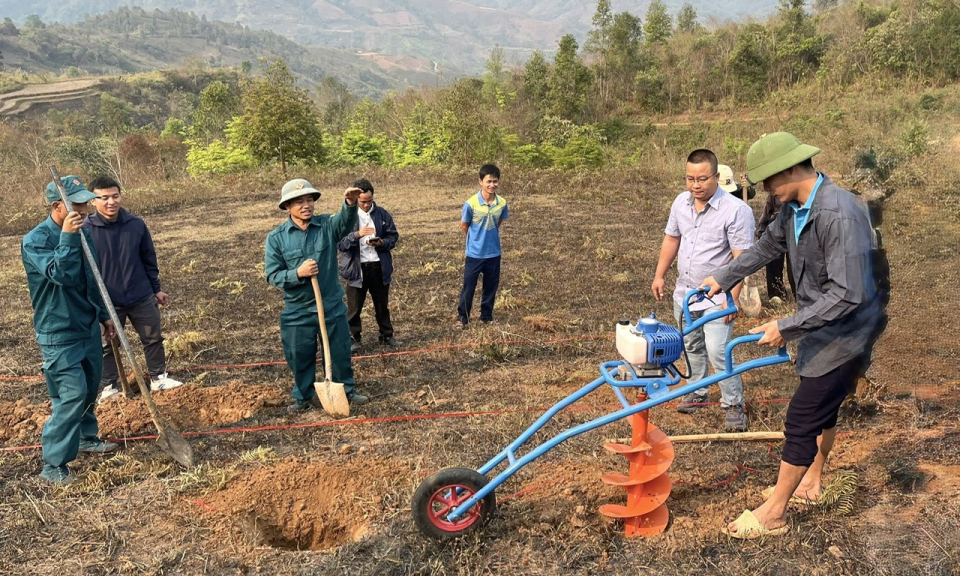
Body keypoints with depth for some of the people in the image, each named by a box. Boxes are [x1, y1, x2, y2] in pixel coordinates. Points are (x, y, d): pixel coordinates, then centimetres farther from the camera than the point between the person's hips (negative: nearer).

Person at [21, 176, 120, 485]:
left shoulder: (81, 232, 5)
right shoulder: (36, 240, -18)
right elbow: (63, 275, -33)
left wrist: (104, 315, 20)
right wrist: (67, 237, -34)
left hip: (88, 326, 8)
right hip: (59, 333, -8)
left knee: (90, 387, 19)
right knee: (72, 394, -12)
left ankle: (87, 437, 39)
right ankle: (53, 465, -2)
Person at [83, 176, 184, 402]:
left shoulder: (137, 225, -4)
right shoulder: (85, 230, -12)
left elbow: (149, 260, 7)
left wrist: (156, 289, 12)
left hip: (142, 298, 3)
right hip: (107, 302, -3)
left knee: (153, 338, 14)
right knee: (108, 346, 11)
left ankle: (158, 377, 31)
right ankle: (109, 387, 26)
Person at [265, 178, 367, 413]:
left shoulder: (327, 225, -6)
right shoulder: (276, 237, -6)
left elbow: (346, 221, -28)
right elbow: (272, 275, -7)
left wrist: (350, 204, -50)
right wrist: (298, 273, -25)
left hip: (332, 306, 0)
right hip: (297, 311, 0)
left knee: (340, 351, 13)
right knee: (300, 357, 12)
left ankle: (347, 390, 35)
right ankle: (304, 396, 33)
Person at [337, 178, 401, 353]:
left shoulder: (382, 214, 1)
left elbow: (393, 236, 6)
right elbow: (340, 243, -12)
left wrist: (382, 243, -15)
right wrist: (357, 234, -28)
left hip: (379, 267, 3)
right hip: (357, 268, -3)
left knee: (382, 304, 17)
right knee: (354, 307, 7)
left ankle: (387, 335, 32)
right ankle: (353, 338, 21)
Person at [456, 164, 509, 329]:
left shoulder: (502, 203, -8)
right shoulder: (471, 203, -18)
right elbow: (464, 226, -2)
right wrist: (476, 240, 8)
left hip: (494, 253, 3)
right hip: (474, 253, -3)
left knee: (491, 287, 14)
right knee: (468, 287, 5)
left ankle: (487, 316, 30)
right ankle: (462, 318, 19)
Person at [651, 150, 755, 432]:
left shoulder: (736, 210, -19)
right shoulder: (681, 202, 0)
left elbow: (741, 258, -19)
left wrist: (732, 298, -22)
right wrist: (660, 275, 11)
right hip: (684, 292, 6)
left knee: (718, 353, -9)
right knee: (692, 347, 19)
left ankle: (733, 404, 9)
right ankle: (697, 392, 37)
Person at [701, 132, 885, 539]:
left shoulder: (839, 215, -30)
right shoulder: (793, 208, -1)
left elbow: (847, 294, -31)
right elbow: (768, 246, 19)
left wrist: (787, 327, -27)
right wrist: (723, 278, 22)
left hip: (843, 336, -9)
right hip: (821, 329, 9)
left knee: (801, 421, -3)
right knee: (822, 409, 24)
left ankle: (773, 514, 11)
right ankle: (812, 481, 44)